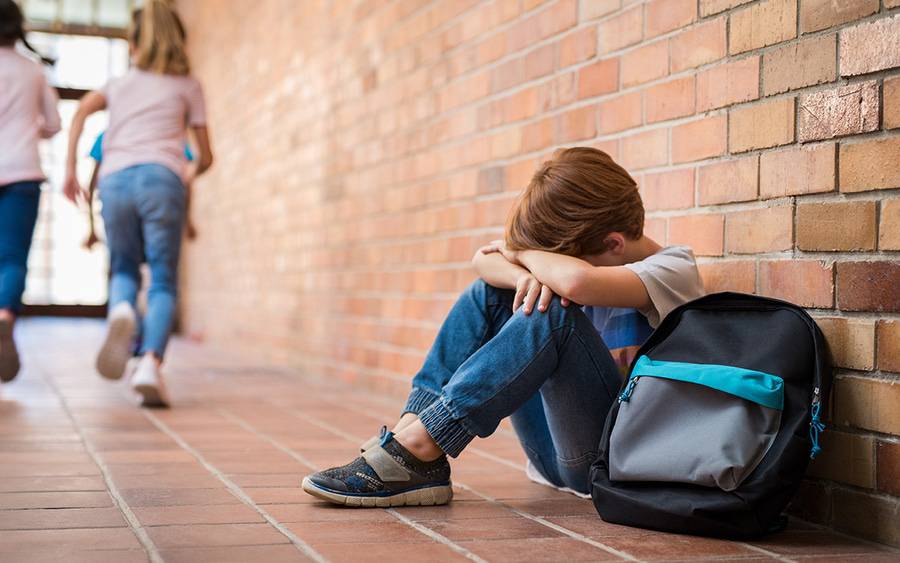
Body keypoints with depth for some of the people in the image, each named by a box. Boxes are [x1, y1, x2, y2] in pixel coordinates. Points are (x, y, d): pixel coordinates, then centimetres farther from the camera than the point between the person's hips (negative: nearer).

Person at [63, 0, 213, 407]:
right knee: (162, 282, 0)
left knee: (123, 270, 17)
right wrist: (192, 173, 40)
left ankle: (121, 310, -20)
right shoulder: (187, 86, 20)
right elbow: (205, 156, 18)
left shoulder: (119, 84, 24)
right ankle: (150, 363, -23)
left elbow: (83, 110, 3)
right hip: (162, 178, -2)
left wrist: (70, 168, 5)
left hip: (115, 179, 2)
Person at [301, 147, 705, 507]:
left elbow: (576, 280, -35)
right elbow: (483, 260, 0)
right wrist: (523, 275, -22)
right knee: (489, 293, -1)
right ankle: (408, 434, -16)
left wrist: (524, 253, -14)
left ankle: (416, 450, -28)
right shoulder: (588, 252, 8)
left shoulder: (674, 270, -14)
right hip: (556, 456, 7)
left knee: (553, 312, -29)